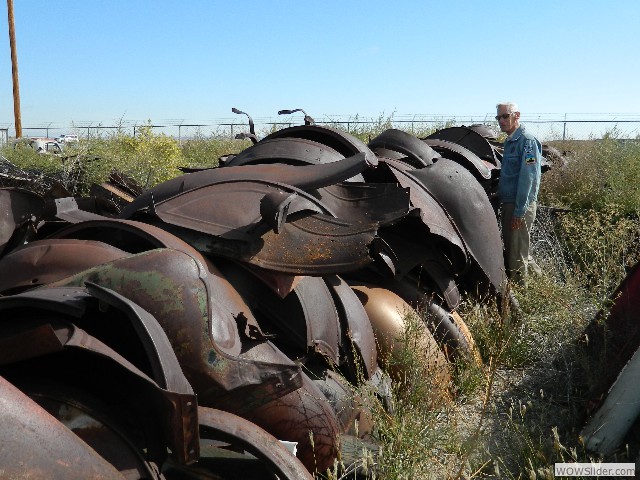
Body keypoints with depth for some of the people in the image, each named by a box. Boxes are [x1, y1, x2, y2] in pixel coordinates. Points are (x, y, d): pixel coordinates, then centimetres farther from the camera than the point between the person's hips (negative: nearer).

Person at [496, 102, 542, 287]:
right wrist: (501, 201, 16)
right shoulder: (509, 141, 16)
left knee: (517, 253, -4)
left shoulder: (527, 140, -12)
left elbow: (528, 178, -19)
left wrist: (519, 211, -22)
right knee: (510, 249, 16)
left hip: (520, 205, -9)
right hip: (507, 203, 9)